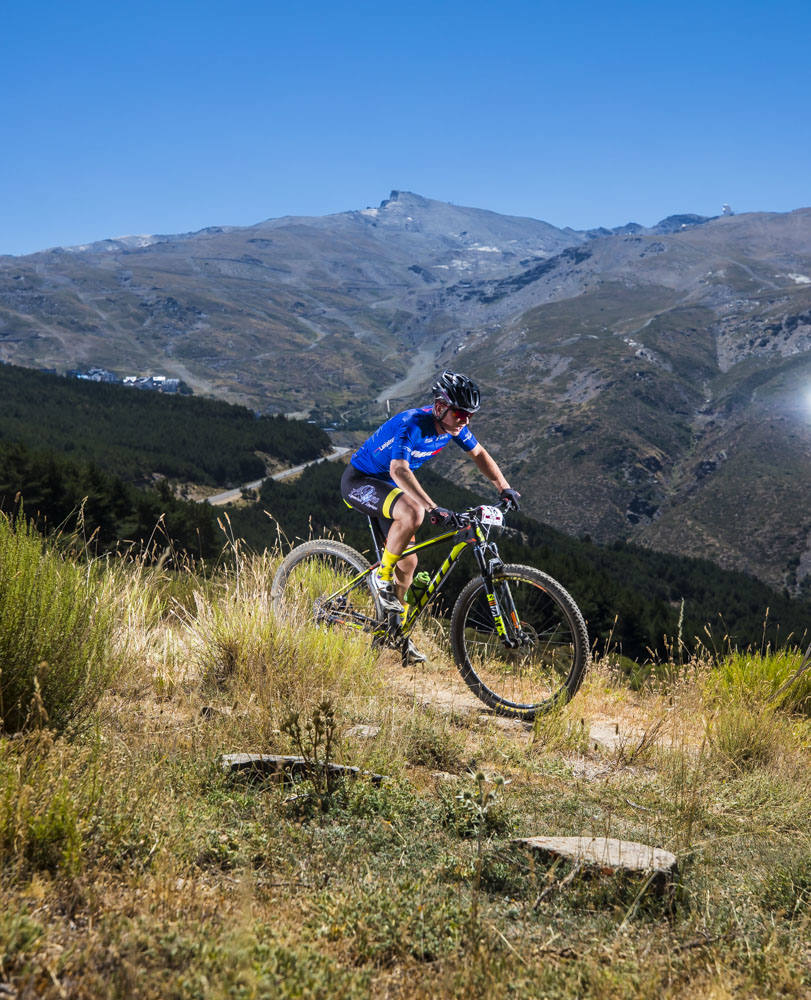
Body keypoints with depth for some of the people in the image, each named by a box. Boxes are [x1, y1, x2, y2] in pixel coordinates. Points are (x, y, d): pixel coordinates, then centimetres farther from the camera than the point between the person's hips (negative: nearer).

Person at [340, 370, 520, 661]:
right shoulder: (412, 425, -32)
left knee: (408, 561, 5)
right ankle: (382, 575, -14)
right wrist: (433, 508, -56)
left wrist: (504, 488, -4)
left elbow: (479, 454, 9)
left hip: (386, 485, 8)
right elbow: (399, 470, -46)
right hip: (359, 481, -8)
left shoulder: (452, 425, -8)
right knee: (412, 513, -36)